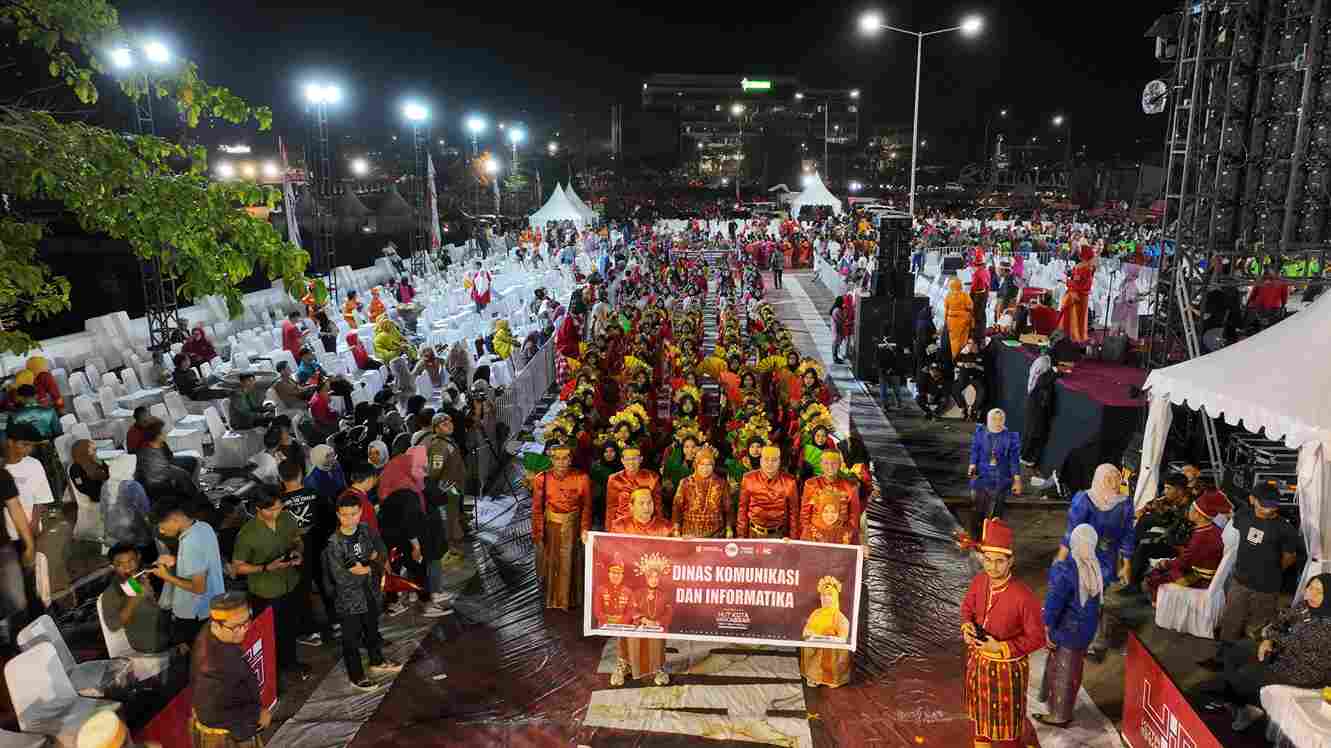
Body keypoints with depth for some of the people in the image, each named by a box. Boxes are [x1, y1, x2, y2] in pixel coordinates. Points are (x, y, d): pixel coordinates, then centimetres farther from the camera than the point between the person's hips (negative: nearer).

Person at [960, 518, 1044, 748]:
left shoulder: (1024, 596, -28)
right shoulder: (979, 581, -11)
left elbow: (1037, 637, -18)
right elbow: (967, 606, 8)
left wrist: (1002, 648, -24)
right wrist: (967, 626, -12)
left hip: (1006, 667, -6)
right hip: (977, 662, 6)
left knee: (1005, 721, 14)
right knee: (979, 713, 26)